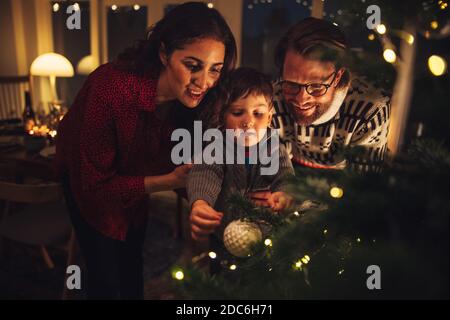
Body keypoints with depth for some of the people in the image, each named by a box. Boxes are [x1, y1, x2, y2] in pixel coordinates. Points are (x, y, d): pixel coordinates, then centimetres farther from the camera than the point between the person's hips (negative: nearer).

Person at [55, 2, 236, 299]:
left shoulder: (194, 97, -25)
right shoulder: (112, 88, -39)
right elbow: (95, 184, -30)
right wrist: (170, 181, -39)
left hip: (135, 178, 4)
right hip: (87, 178, -4)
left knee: (133, 263, 19)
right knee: (105, 276, 4)